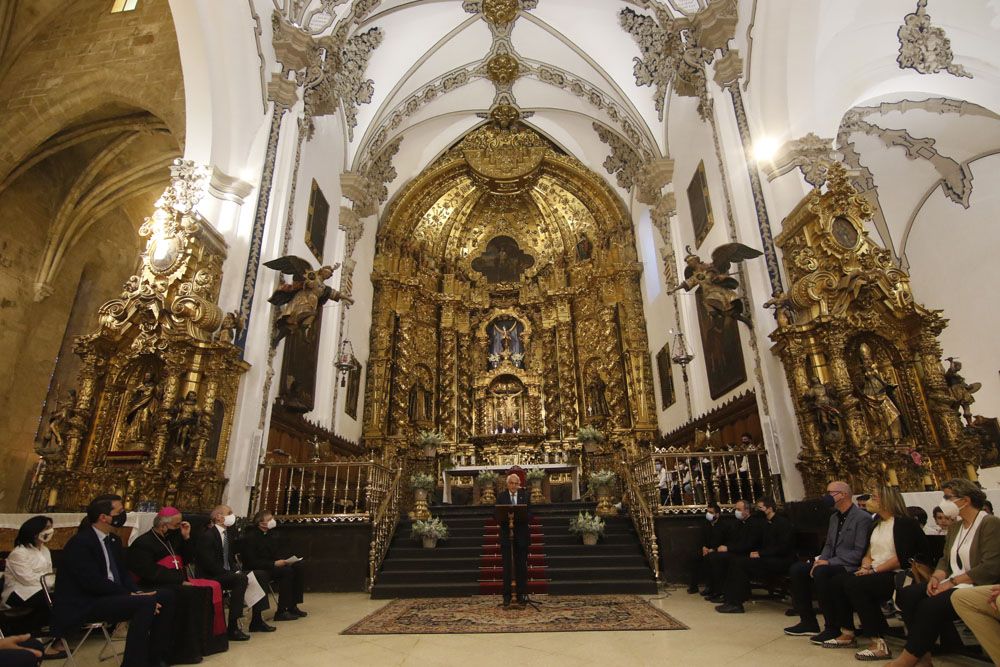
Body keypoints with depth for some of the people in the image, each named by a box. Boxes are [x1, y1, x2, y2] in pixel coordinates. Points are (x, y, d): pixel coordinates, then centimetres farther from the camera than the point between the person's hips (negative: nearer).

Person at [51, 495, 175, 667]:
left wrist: (137, 592, -6)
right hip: (84, 605, -9)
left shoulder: (113, 540, 11)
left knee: (165, 597, -4)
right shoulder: (80, 543, -17)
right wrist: (131, 595, -21)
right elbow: (94, 583, -23)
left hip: (109, 596, 9)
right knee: (146, 603, -28)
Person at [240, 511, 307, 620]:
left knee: (298, 567, -15)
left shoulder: (271, 534, 11)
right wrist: (274, 563, -26)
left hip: (274, 565, 8)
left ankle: (292, 606, -11)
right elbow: (252, 562, -20)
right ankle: (281, 612, -23)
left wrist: (290, 558, -8)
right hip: (258, 570, -8)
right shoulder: (250, 537, -13)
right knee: (286, 571, -30)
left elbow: (282, 550, 14)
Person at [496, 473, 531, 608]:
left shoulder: (525, 495, 4)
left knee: (521, 566, 7)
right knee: (507, 566, 3)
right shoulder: (501, 496, 4)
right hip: (506, 534, 0)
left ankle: (522, 596, 17)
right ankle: (507, 596, 11)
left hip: (521, 535, 1)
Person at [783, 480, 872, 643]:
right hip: (831, 563, 9)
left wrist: (829, 562, -21)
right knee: (796, 569, -7)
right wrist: (819, 561, -2)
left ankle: (833, 628, -17)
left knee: (821, 574, -33)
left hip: (851, 567, -9)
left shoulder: (863, 518, -12)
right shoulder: (834, 517, 15)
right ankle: (808, 622, 3)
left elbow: (859, 552, -19)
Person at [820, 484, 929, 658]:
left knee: (854, 584, -29)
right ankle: (848, 635, -5)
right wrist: (865, 568, -2)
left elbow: (902, 558, -16)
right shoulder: (877, 524, 18)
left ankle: (878, 644, -23)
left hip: (895, 576, -8)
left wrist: (874, 570, -16)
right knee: (839, 581, -11)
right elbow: (869, 552, 18)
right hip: (875, 574, 8)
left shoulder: (904, 523, -8)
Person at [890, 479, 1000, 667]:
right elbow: (945, 559, 17)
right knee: (906, 595, -16)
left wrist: (952, 582, -18)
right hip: (953, 585, 8)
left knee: (931, 606, -30)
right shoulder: (956, 525, 17)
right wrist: (937, 577, -3)